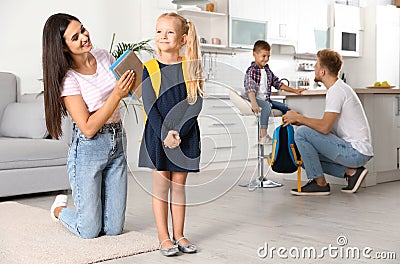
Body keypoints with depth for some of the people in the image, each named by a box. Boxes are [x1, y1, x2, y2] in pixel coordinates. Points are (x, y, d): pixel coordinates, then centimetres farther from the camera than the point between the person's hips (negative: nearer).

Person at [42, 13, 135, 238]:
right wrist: (116, 95, -26)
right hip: (88, 149, -5)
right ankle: (60, 209, 33)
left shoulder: (104, 57, 1)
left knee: (113, 228, 7)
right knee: (90, 231, 3)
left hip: (117, 143, 5)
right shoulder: (68, 79, -15)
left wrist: (133, 81, -6)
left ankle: (87, 207, 37)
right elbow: (88, 128, -20)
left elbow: (130, 89, 17)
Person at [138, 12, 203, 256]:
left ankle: (179, 235, 20)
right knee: (161, 184, 4)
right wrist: (164, 134, -17)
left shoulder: (191, 67, 0)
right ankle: (164, 237, 14)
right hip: (157, 135, 0)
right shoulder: (150, 68, -1)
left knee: (179, 185, 9)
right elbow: (150, 106, -6)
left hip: (185, 135, 1)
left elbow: (195, 103, -6)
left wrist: (178, 132, -16)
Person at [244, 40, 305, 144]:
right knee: (267, 106, -35)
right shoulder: (251, 71, -12)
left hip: (266, 99, 9)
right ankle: (263, 137, -41)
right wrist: (254, 103, -41)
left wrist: (294, 90, 16)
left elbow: (278, 83, 21)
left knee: (284, 107, 4)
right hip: (256, 99, -9)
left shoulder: (267, 70, 15)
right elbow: (250, 88, -25)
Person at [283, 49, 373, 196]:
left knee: (302, 133, -15)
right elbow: (328, 125, 19)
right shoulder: (339, 88, 16)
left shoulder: (336, 91, -16)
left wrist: (298, 118, -10)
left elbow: (325, 127, -25)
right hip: (356, 152, 10)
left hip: (356, 152, -10)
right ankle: (351, 171, 8)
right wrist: (300, 121, 10)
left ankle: (320, 183, -6)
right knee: (304, 155, 16)